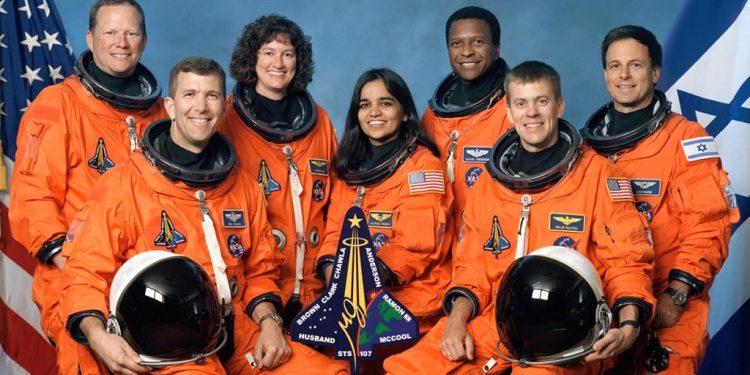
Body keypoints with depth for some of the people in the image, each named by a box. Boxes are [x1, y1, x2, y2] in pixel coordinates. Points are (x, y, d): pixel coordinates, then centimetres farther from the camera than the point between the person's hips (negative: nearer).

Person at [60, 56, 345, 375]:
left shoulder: (244, 188, 13)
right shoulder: (124, 186, -1)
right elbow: (86, 274, -3)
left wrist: (269, 321, 0)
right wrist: (97, 335, -21)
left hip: (239, 333, 5)